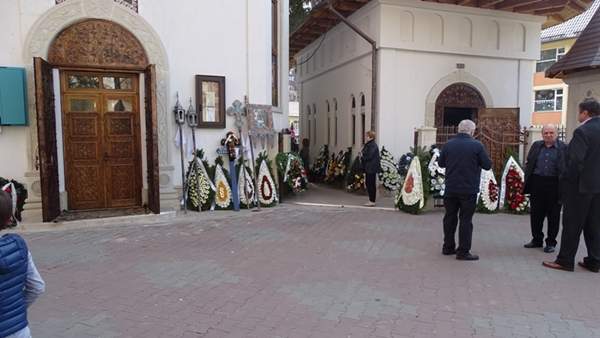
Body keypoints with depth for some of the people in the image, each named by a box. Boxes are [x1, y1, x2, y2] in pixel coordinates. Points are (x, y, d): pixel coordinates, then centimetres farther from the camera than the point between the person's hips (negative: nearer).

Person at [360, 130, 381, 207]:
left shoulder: (373, 146, -15)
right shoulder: (367, 145, 15)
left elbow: (369, 156, -22)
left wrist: (362, 155, -7)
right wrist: (362, 154, 1)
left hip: (372, 168, -10)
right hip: (368, 167, 10)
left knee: (371, 184, -4)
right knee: (368, 183, 14)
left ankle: (372, 201, 2)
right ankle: (371, 200, 22)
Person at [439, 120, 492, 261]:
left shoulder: (448, 144, -1)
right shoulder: (477, 145, -10)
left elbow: (441, 163, 8)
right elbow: (487, 165, -6)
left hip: (451, 189, 3)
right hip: (469, 190, -3)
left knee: (450, 217, 15)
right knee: (466, 220, 3)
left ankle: (448, 247, 24)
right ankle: (463, 251, 6)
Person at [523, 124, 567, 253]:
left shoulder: (563, 148, -2)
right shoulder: (536, 145, 10)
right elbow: (528, 162, 18)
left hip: (554, 185, -3)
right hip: (537, 183, 4)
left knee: (553, 215, 5)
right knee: (536, 214, 11)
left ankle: (551, 242, 18)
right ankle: (537, 239, 25)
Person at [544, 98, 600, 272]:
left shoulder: (583, 131, -17)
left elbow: (575, 159, -23)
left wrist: (569, 179, -9)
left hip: (581, 185, -7)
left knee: (572, 224, 0)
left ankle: (565, 260, 6)